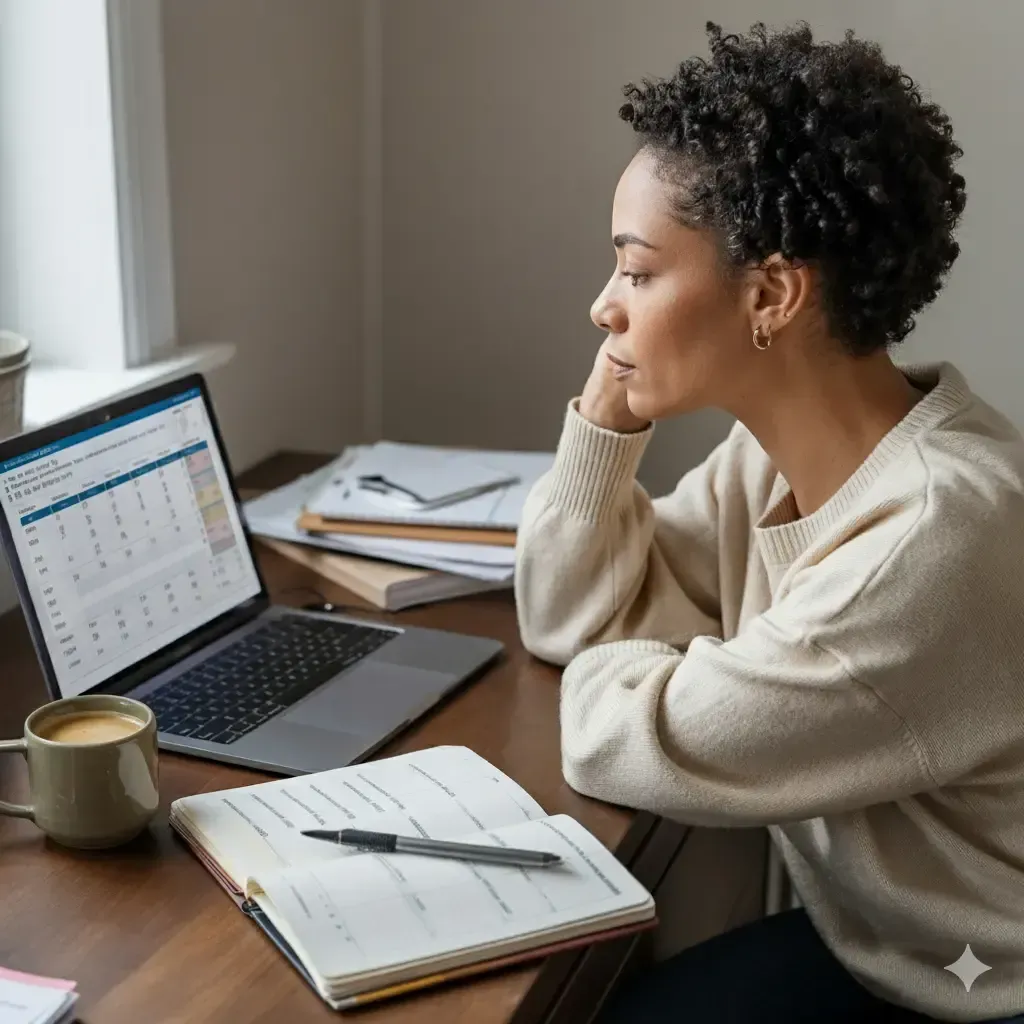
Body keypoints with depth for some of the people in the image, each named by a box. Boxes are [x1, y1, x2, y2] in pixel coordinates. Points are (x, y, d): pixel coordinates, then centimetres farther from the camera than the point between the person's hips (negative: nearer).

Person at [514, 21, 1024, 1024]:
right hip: (859, 943, 7)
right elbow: (568, 616, 2)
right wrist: (612, 402, -9)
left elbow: (622, 744, -26)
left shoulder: (936, 537, -33)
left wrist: (617, 670, -4)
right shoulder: (775, 452, -5)